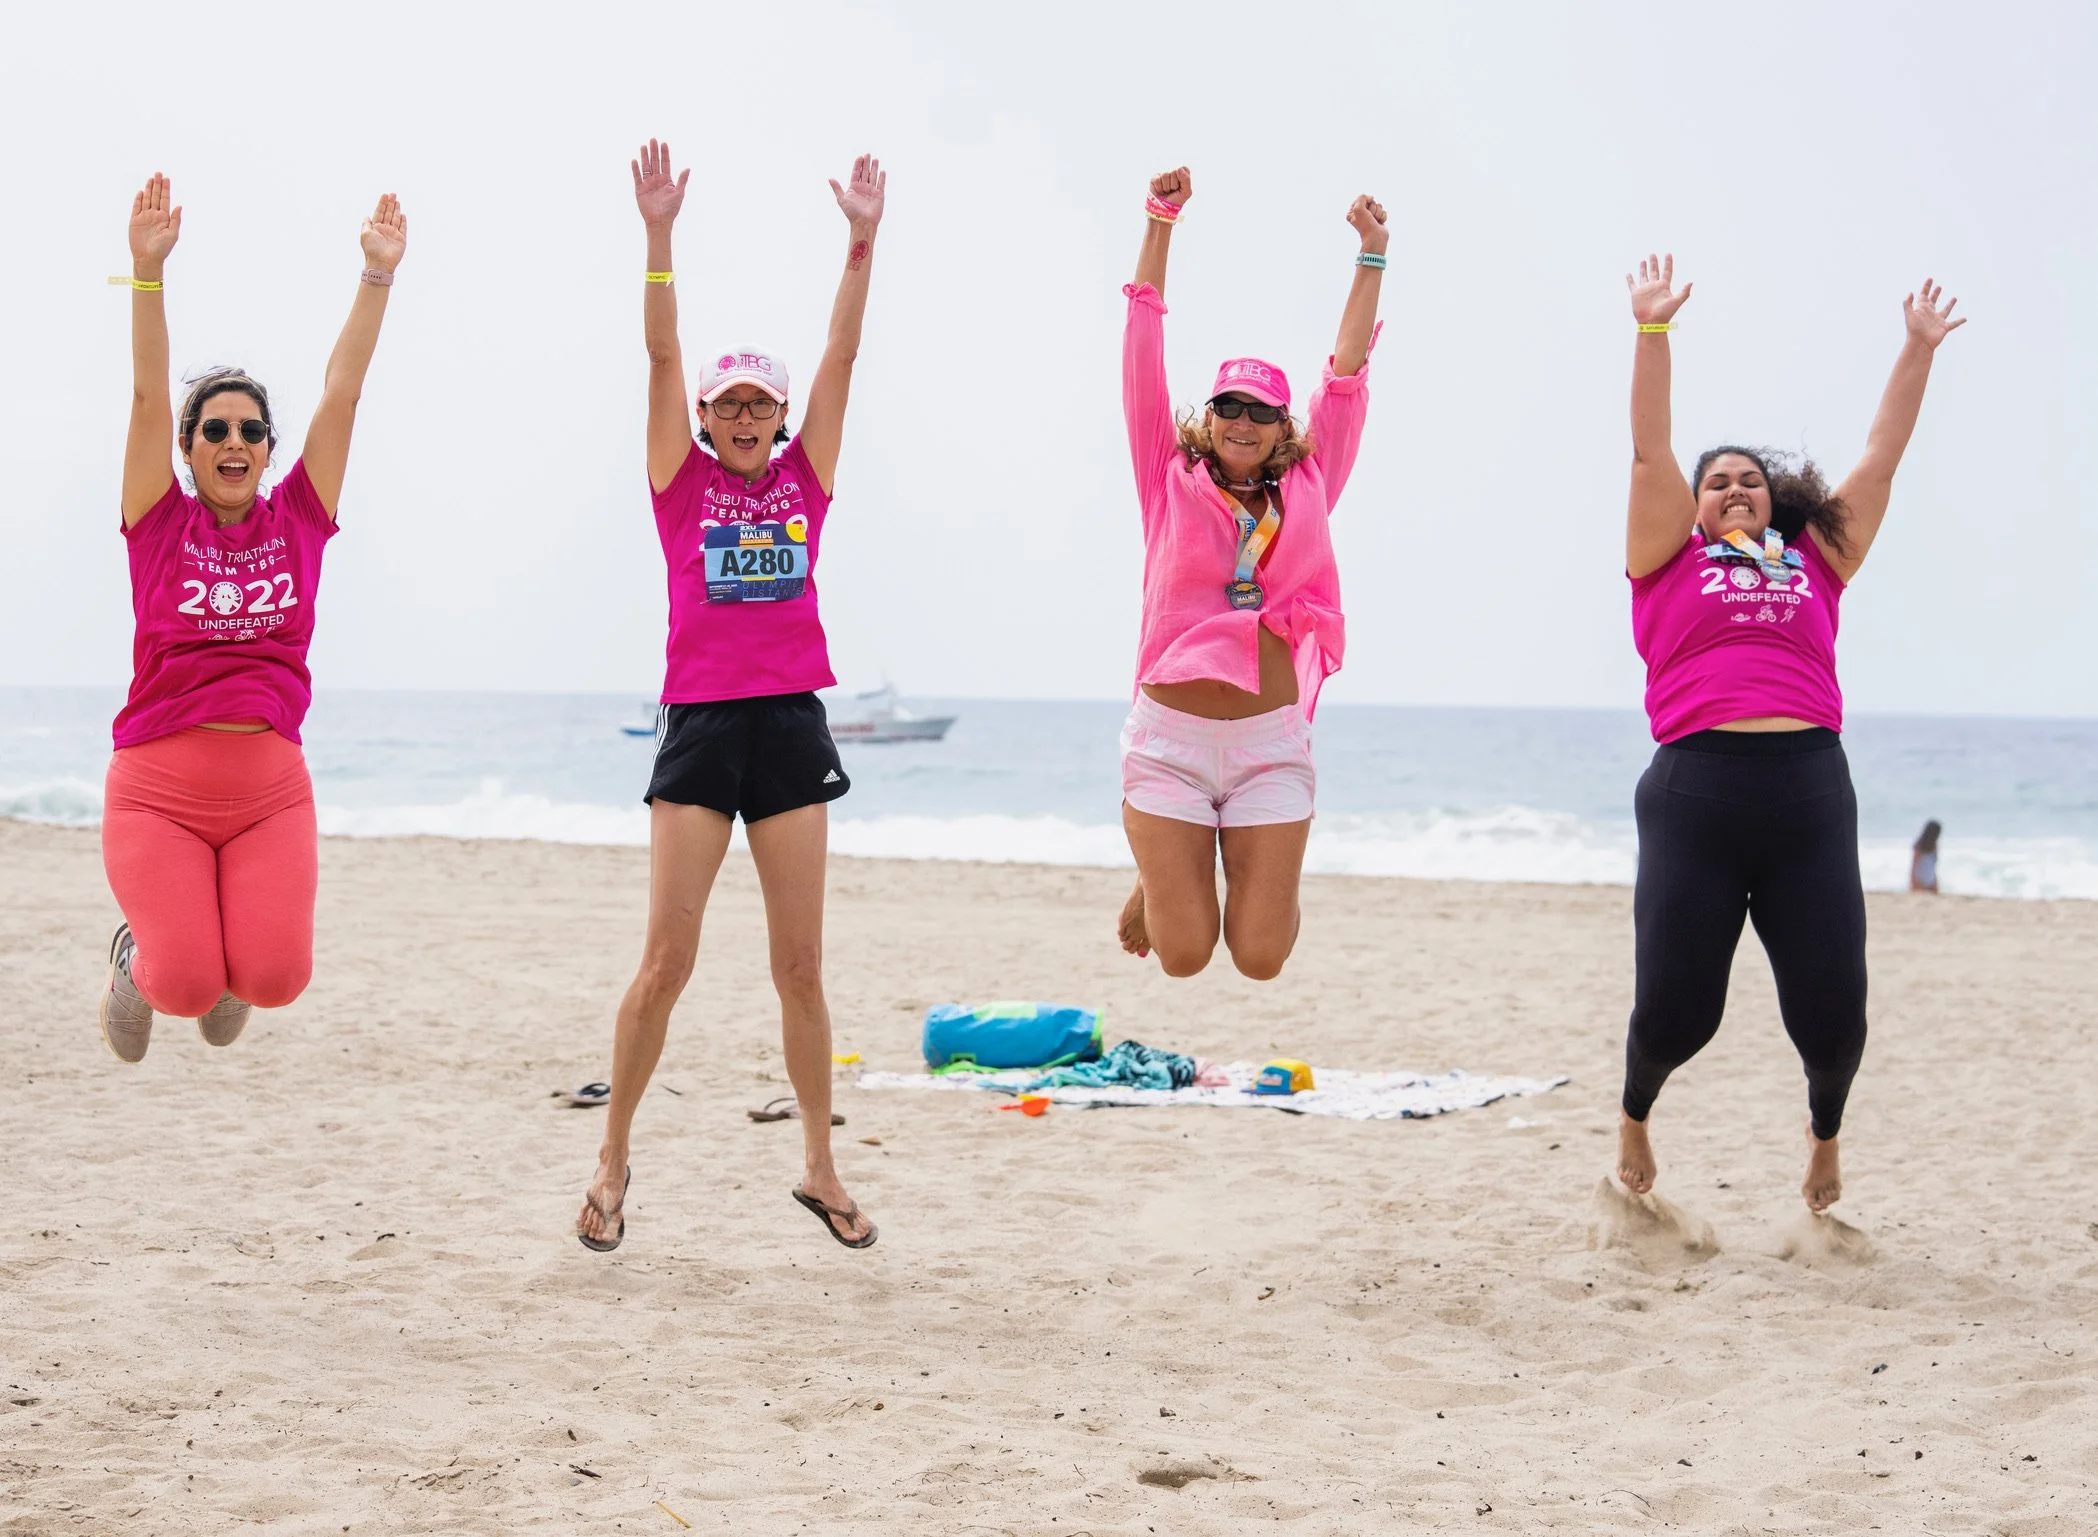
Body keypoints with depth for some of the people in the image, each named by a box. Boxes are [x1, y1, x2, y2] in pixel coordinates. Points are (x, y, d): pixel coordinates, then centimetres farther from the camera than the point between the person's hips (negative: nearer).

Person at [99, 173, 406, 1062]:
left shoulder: (298, 522, 5)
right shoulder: (161, 524, 1)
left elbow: (341, 395, 0)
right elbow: (148, 395, -8)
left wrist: (378, 277, -6)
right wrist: (148, 270, -18)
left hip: (269, 789, 2)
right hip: (157, 788, -2)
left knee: (276, 978, -16)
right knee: (185, 985, -16)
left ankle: (225, 971, 21)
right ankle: (141, 959, 21)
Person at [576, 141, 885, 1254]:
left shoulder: (806, 479, 10)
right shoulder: (682, 482, 5)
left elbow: (842, 353, 3)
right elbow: (661, 352, -4)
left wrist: (862, 242, -4)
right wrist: (659, 235, -13)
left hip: (792, 725, 2)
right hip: (700, 726, -2)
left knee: (800, 966, 6)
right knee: (666, 959, -4)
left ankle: (820, 1170, 14)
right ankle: (613, 1161, 10)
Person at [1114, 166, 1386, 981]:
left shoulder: (1305, 493, 9)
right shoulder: (1171, 483, 5)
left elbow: (1347, 371, 9)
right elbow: (1142, 360, 1)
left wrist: (1372, 255, 7)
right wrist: (1159, 226, -3)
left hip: (1271, 743, 1)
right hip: (1170, 738, -1)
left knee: (1260, 956, -4)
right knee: (1182, 955, -3)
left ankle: (1242, 865, 30)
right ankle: (1159, 879, 32)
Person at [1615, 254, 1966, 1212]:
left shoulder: (1815, 562, 19)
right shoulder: (1670, 563, 13)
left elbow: (1881, 461, 21)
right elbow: (1649, 453, 7)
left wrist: (1918, 352, 21)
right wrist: (1652, 332, 2)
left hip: (1811, 792, 2)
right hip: (1695, 791, -2)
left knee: (1831, 1009, -2)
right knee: (1675, 1008, -2)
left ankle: (1825, 1128, 32)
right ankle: (1634, 1116, 32)